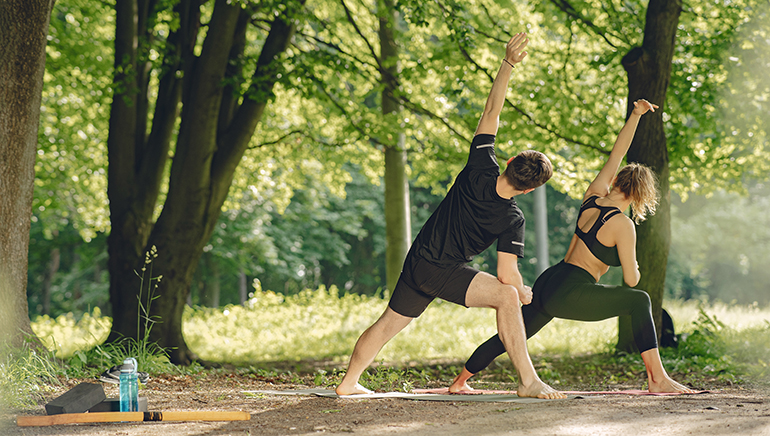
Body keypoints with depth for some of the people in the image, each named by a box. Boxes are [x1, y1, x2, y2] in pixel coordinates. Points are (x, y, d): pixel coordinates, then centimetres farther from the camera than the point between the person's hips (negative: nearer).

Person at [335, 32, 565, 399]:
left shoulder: (480, 171, -11)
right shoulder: (512, 220, -19)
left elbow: (491, 112, -10)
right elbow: (507, 274, -19)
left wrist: (508, 63, -9)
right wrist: (525, 292, 2)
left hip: (416, 262, 6)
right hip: (445, 272, -6)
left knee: (390, 321, 21)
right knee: (507, 295, -15)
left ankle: (348, 382, 34)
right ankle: (529, 381, -25)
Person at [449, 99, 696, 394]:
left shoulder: (593, 197, 7)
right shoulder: (622, 225, -13)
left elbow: (616, 154, 17)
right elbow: (631, 280, -7)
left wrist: (636, 115, 18)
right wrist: (634, 268, 16)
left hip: (547, 283, 8)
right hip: (570, 294, -8)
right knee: (640, 301, 0)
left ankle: (460, 381, 33)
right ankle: (658, 379, -5)